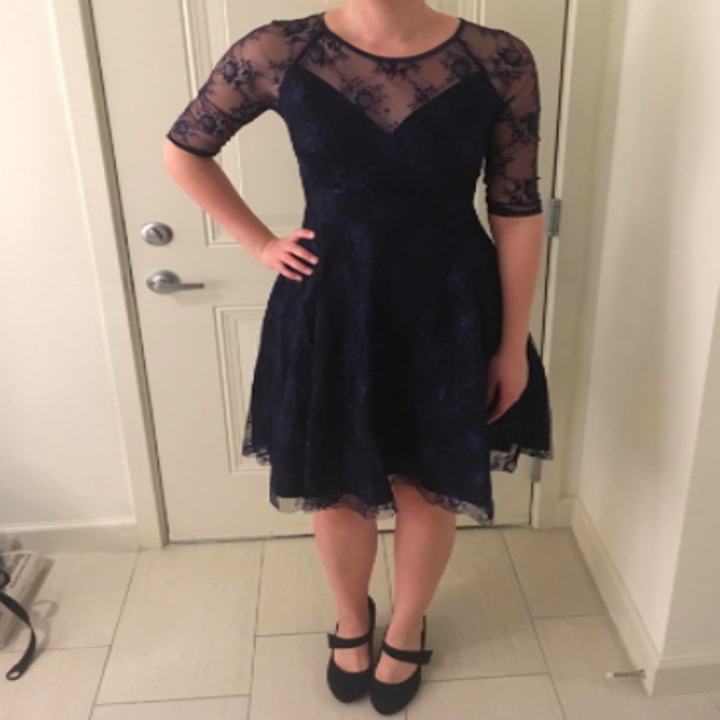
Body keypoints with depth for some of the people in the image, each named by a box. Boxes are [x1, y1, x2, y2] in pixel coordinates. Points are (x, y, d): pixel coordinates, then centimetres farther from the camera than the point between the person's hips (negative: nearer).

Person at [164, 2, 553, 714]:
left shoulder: (501, 62, -9)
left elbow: (518, 211, -4)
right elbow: (183, 150, 5)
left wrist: (514, 343, -1)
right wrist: (259, 243, 2)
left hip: (449, 311, 0)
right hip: (329, 311, 1)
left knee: (427, 488, 16)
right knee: (336, 487, 17)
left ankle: (406, 630, 46)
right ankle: (352, 621, 49)